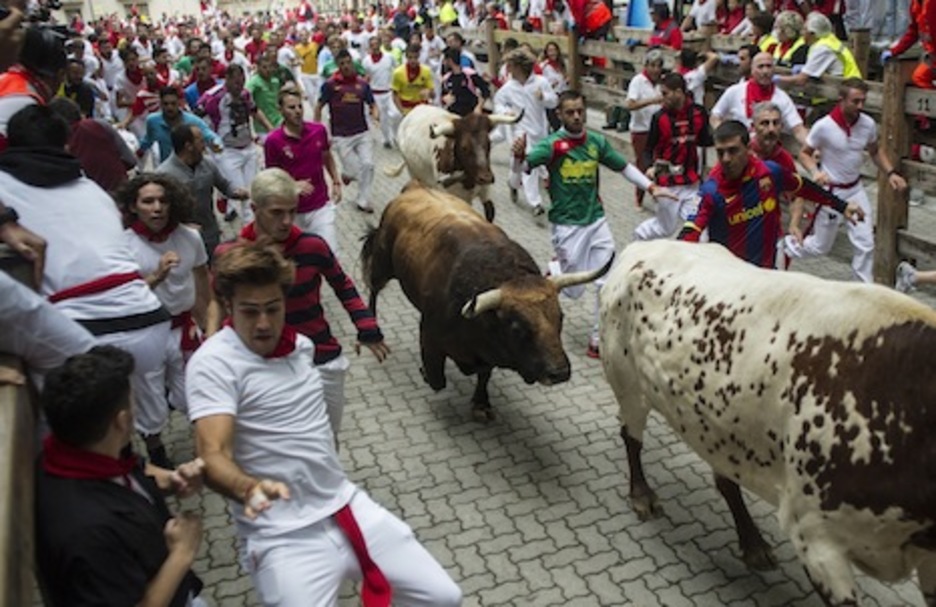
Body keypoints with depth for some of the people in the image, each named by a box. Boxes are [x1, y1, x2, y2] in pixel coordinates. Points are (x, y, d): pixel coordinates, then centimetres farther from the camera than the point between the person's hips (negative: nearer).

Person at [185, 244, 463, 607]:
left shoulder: (302, 345, 9)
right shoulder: (213, 364, -13)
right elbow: (213, 456, -24)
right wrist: (250, 489, -42)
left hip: (347, 506, 6)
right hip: (284, 536, -6)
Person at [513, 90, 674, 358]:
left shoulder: (596, 142, 3)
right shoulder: (552, 144, -11)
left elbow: (624, 166, 13)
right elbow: (527, 163, -28)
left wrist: (651, 187, 2)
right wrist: (520, 155, -51)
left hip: (596, 220, 4)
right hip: (566, 225, -4)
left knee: (607, 283, 3)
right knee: (573, 290, 4)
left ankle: (598, 339, 17)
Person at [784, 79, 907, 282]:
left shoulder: (868, 124, -7)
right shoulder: (823, 126, -20)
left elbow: (875, 151, 12)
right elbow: (805, 154, -8)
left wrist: (890, 173, -1)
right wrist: (815, 172, -27)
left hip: (855, 189, 4)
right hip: (830, 191, -4)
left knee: (866, 244, 1)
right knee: (820, 247, 8)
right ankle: (786, 245, 36)